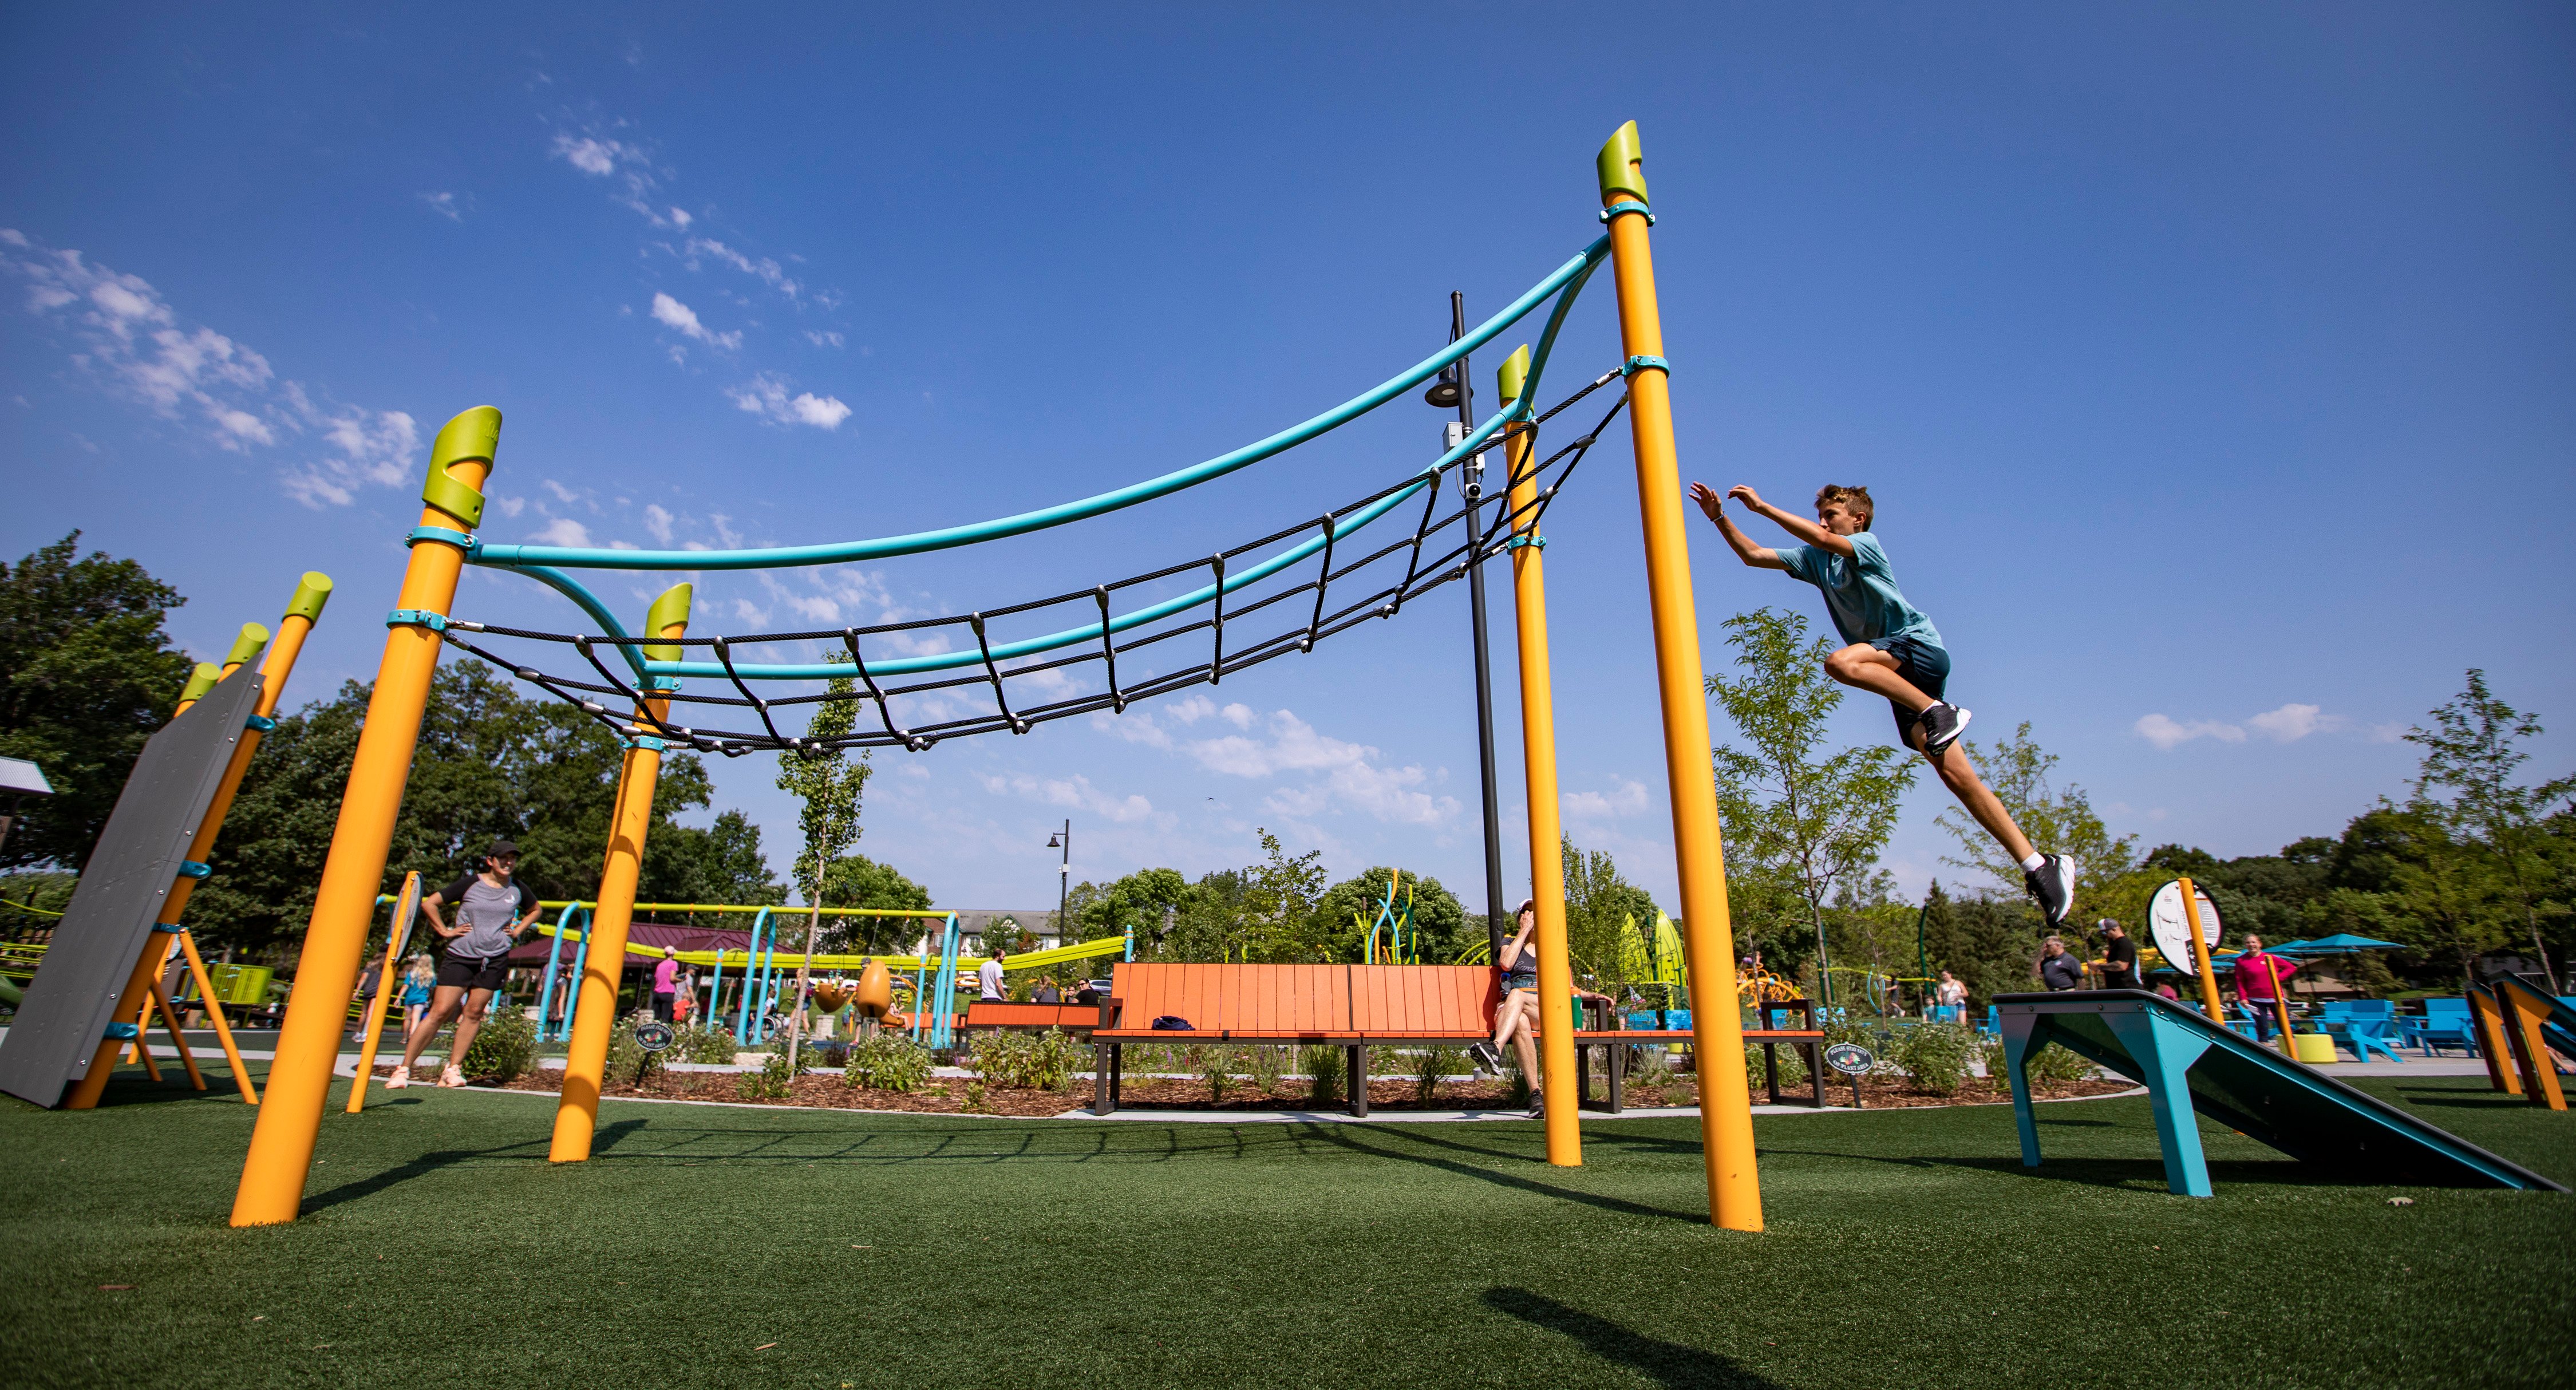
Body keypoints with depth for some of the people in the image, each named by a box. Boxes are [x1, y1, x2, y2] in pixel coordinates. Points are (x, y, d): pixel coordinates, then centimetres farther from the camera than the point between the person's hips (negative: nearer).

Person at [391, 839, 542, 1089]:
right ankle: (404, 1069, 5)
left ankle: (453, 1069, 11)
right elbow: (429, 903, 1)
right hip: (460, 956, -2)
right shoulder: (470, 884, -5)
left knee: (474, 1013, 3)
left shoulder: (518, 890, 5)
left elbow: (534, 911, 24)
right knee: (439, 1012, -6)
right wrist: (445, 931, -4)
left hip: (495, 960, 2)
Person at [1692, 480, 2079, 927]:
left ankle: (1938, 712, -22)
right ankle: (2038, 865, -3)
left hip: (1919, 645, -6)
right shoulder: (1814, 560, 16)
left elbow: (1821, 538, -24)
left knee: (1840, 662, -35)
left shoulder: (1867, 544, -3)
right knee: (1953, 772, -4)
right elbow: (1752, 555, 15)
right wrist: (1720, 518, 4)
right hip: (1900, 676, 7)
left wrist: (1763, 507, -23)